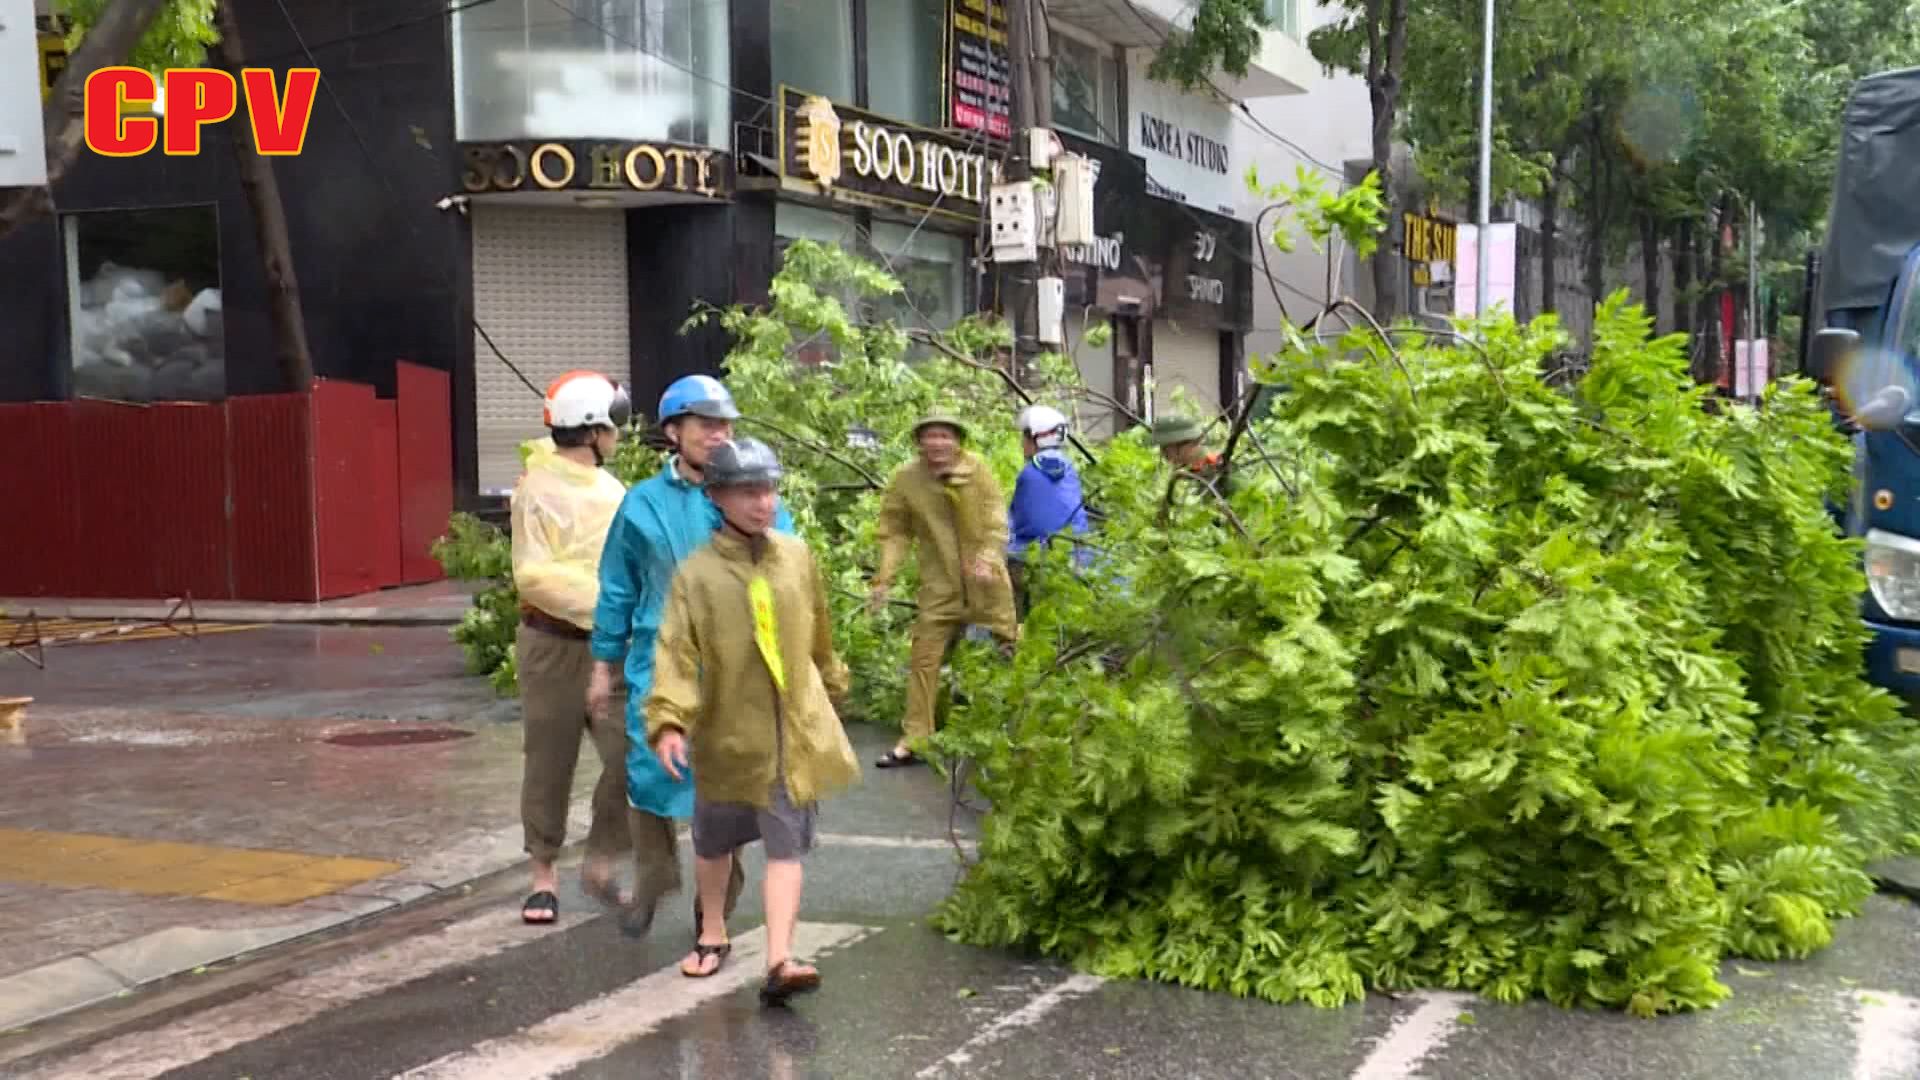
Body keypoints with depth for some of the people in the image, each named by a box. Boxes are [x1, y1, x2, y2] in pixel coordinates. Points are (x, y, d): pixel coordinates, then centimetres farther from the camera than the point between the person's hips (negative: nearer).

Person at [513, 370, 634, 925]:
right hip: (554, 643, -5)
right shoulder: (538, 489, -8)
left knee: (629, 757, -4)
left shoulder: (610, 488, 13)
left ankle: (600, 863, 14)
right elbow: (534, 574, -16)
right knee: (550, 763, 5)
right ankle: (544, 875, 19)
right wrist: (601, 603, -21)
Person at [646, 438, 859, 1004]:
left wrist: (832, 687, 27)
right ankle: (713, 934, 40)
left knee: (787, 847, -5)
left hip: (796, 730, 1)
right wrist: (669, 720, -30)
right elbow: (676, 653, -18)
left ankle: (779, 961, -8)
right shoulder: (697, 573, -10)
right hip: (728, 732, -1)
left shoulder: (798, 557, 1)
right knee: (714, 842, 17)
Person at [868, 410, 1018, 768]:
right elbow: (894, 533, -2)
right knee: (924, 660, 0)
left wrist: (988, 558, -24)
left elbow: (996, 518, -9)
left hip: (985, 582, -1)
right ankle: (914, 741, 9)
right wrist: (883, 580, -10)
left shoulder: (977, 469, -8)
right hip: (940, 585, 1)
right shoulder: (905, 479, -7)